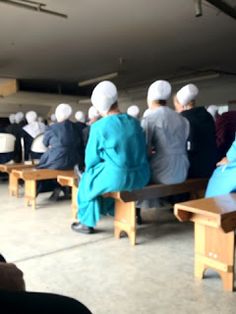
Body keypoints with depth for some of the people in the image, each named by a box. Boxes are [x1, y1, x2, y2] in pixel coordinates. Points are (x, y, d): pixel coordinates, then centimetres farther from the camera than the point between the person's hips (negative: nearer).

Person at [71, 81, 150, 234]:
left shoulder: (99, 126, -11)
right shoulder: (135, 122, 6)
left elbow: (91, 159, -4)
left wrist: (92, 169, 20)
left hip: (117, 178, -6)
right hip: (141, 176, 6)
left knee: (87, 178, 23)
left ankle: (87, 223, 33)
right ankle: (112, 210, 49)